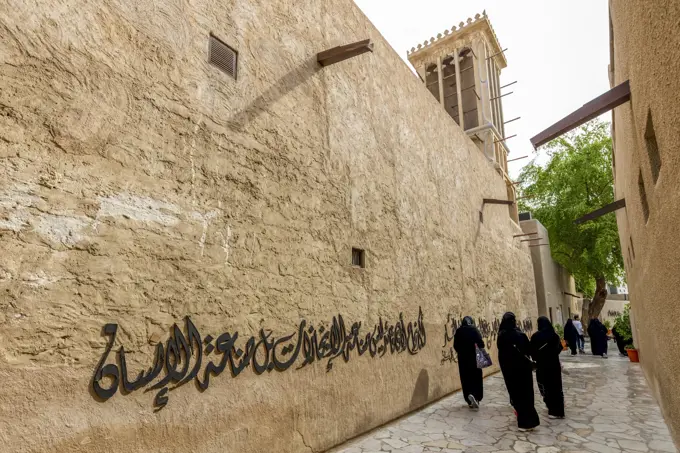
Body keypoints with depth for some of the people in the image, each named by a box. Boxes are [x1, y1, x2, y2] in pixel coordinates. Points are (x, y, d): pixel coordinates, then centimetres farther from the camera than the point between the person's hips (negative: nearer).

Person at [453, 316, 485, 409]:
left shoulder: (458, 331, 1)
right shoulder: (474, 330, -5)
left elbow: (455, 346, 2)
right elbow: (481, 344, -14)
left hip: (462, 358, 2)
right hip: (474, 357, -2)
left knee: (465, 379, 9)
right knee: (476, 377, 9)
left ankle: (470, 401, 7)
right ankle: (475, 396, -10)